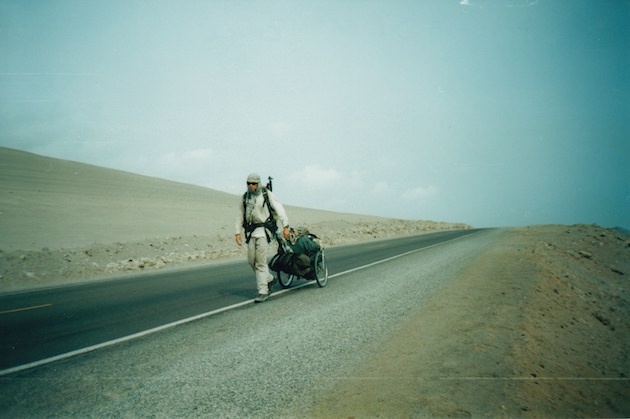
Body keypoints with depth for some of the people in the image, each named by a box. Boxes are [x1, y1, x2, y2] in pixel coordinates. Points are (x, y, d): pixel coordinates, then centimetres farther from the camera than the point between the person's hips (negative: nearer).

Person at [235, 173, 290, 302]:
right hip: (251, 232, 5)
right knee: (252, 260, 3)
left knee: (260, 261, -11)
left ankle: (263, 292, -5)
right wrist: (238, 232, 8)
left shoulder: (266, 194, -1)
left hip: (264, 230, -5)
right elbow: (240, 216, 16)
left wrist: (285, 226, -11)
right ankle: (269, 279, 27)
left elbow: (279, 209, -3)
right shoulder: (245, 197, 12)